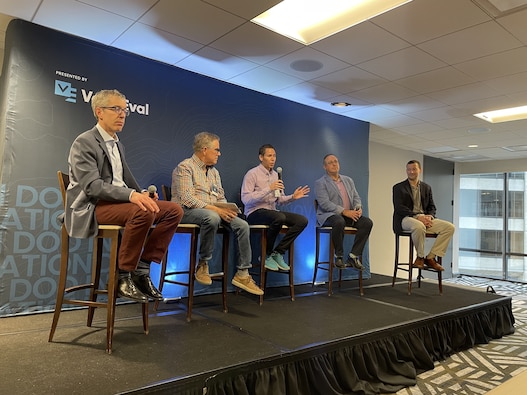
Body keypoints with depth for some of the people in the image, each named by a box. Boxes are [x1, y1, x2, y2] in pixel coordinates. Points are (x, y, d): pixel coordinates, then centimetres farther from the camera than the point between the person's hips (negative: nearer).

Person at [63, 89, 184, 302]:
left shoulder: (117, 145, 20)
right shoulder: (84, 143, -6)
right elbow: (93, 186, -19)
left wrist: (142, 194, -1)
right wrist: (131, 195, -32)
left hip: (120, 202, 8)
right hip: (92, 207, -8)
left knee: (174, 210, -10)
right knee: (143, 212, -36)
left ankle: (142, 268, -9)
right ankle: (123, 277, -19)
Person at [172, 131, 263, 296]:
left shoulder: (213, 171, 19)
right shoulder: (185, 167, -5)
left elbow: (221, 197, 18)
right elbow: (187, 199, -17)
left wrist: (227, 209, -5)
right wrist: (214, 209, -23)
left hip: (214, 212, 7)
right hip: (188, 211, -7)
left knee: (242, 225, -14)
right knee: (212, 218, -39)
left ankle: (242, 274, -9)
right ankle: (203, 265, -19)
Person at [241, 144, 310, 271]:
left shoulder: (275, 175, 16)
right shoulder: (252, 174, -5)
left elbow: (280, 200, 17)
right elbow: (246, 199, -18)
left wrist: (292, 197, -3)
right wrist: (269, 188, -23)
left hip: (272, 211, 7)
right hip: (254, 213, -7)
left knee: (302, 220, -12)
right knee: (279, 217, -37)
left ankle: (278, 252, -7)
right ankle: (266, 255, -16)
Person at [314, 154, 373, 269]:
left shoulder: (348, 180, 21)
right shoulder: (320, 183, 0)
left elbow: (356, 197, 17)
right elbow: (324, 203, -13)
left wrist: (358, 207, -8)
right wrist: (344, 211, -23)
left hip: (349, 214, 6)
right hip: (329, 215, -6)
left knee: (367, 222, -19)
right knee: (339, 222, -38)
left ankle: (353, 256, -14)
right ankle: (339, 257, -19)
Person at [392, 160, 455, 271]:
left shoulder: (426, 188, 20)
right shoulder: (398, 187, 5)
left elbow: (432, 207, 17)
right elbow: (399, 208, -8)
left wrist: (429, 216, -8)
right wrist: (417, 216, -20)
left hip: (424, 219, 5)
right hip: (406, 219, -5)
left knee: (449, 227, -15)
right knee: (419, 226, -39)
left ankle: (430, 257, -10)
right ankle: (420, 257, -15)